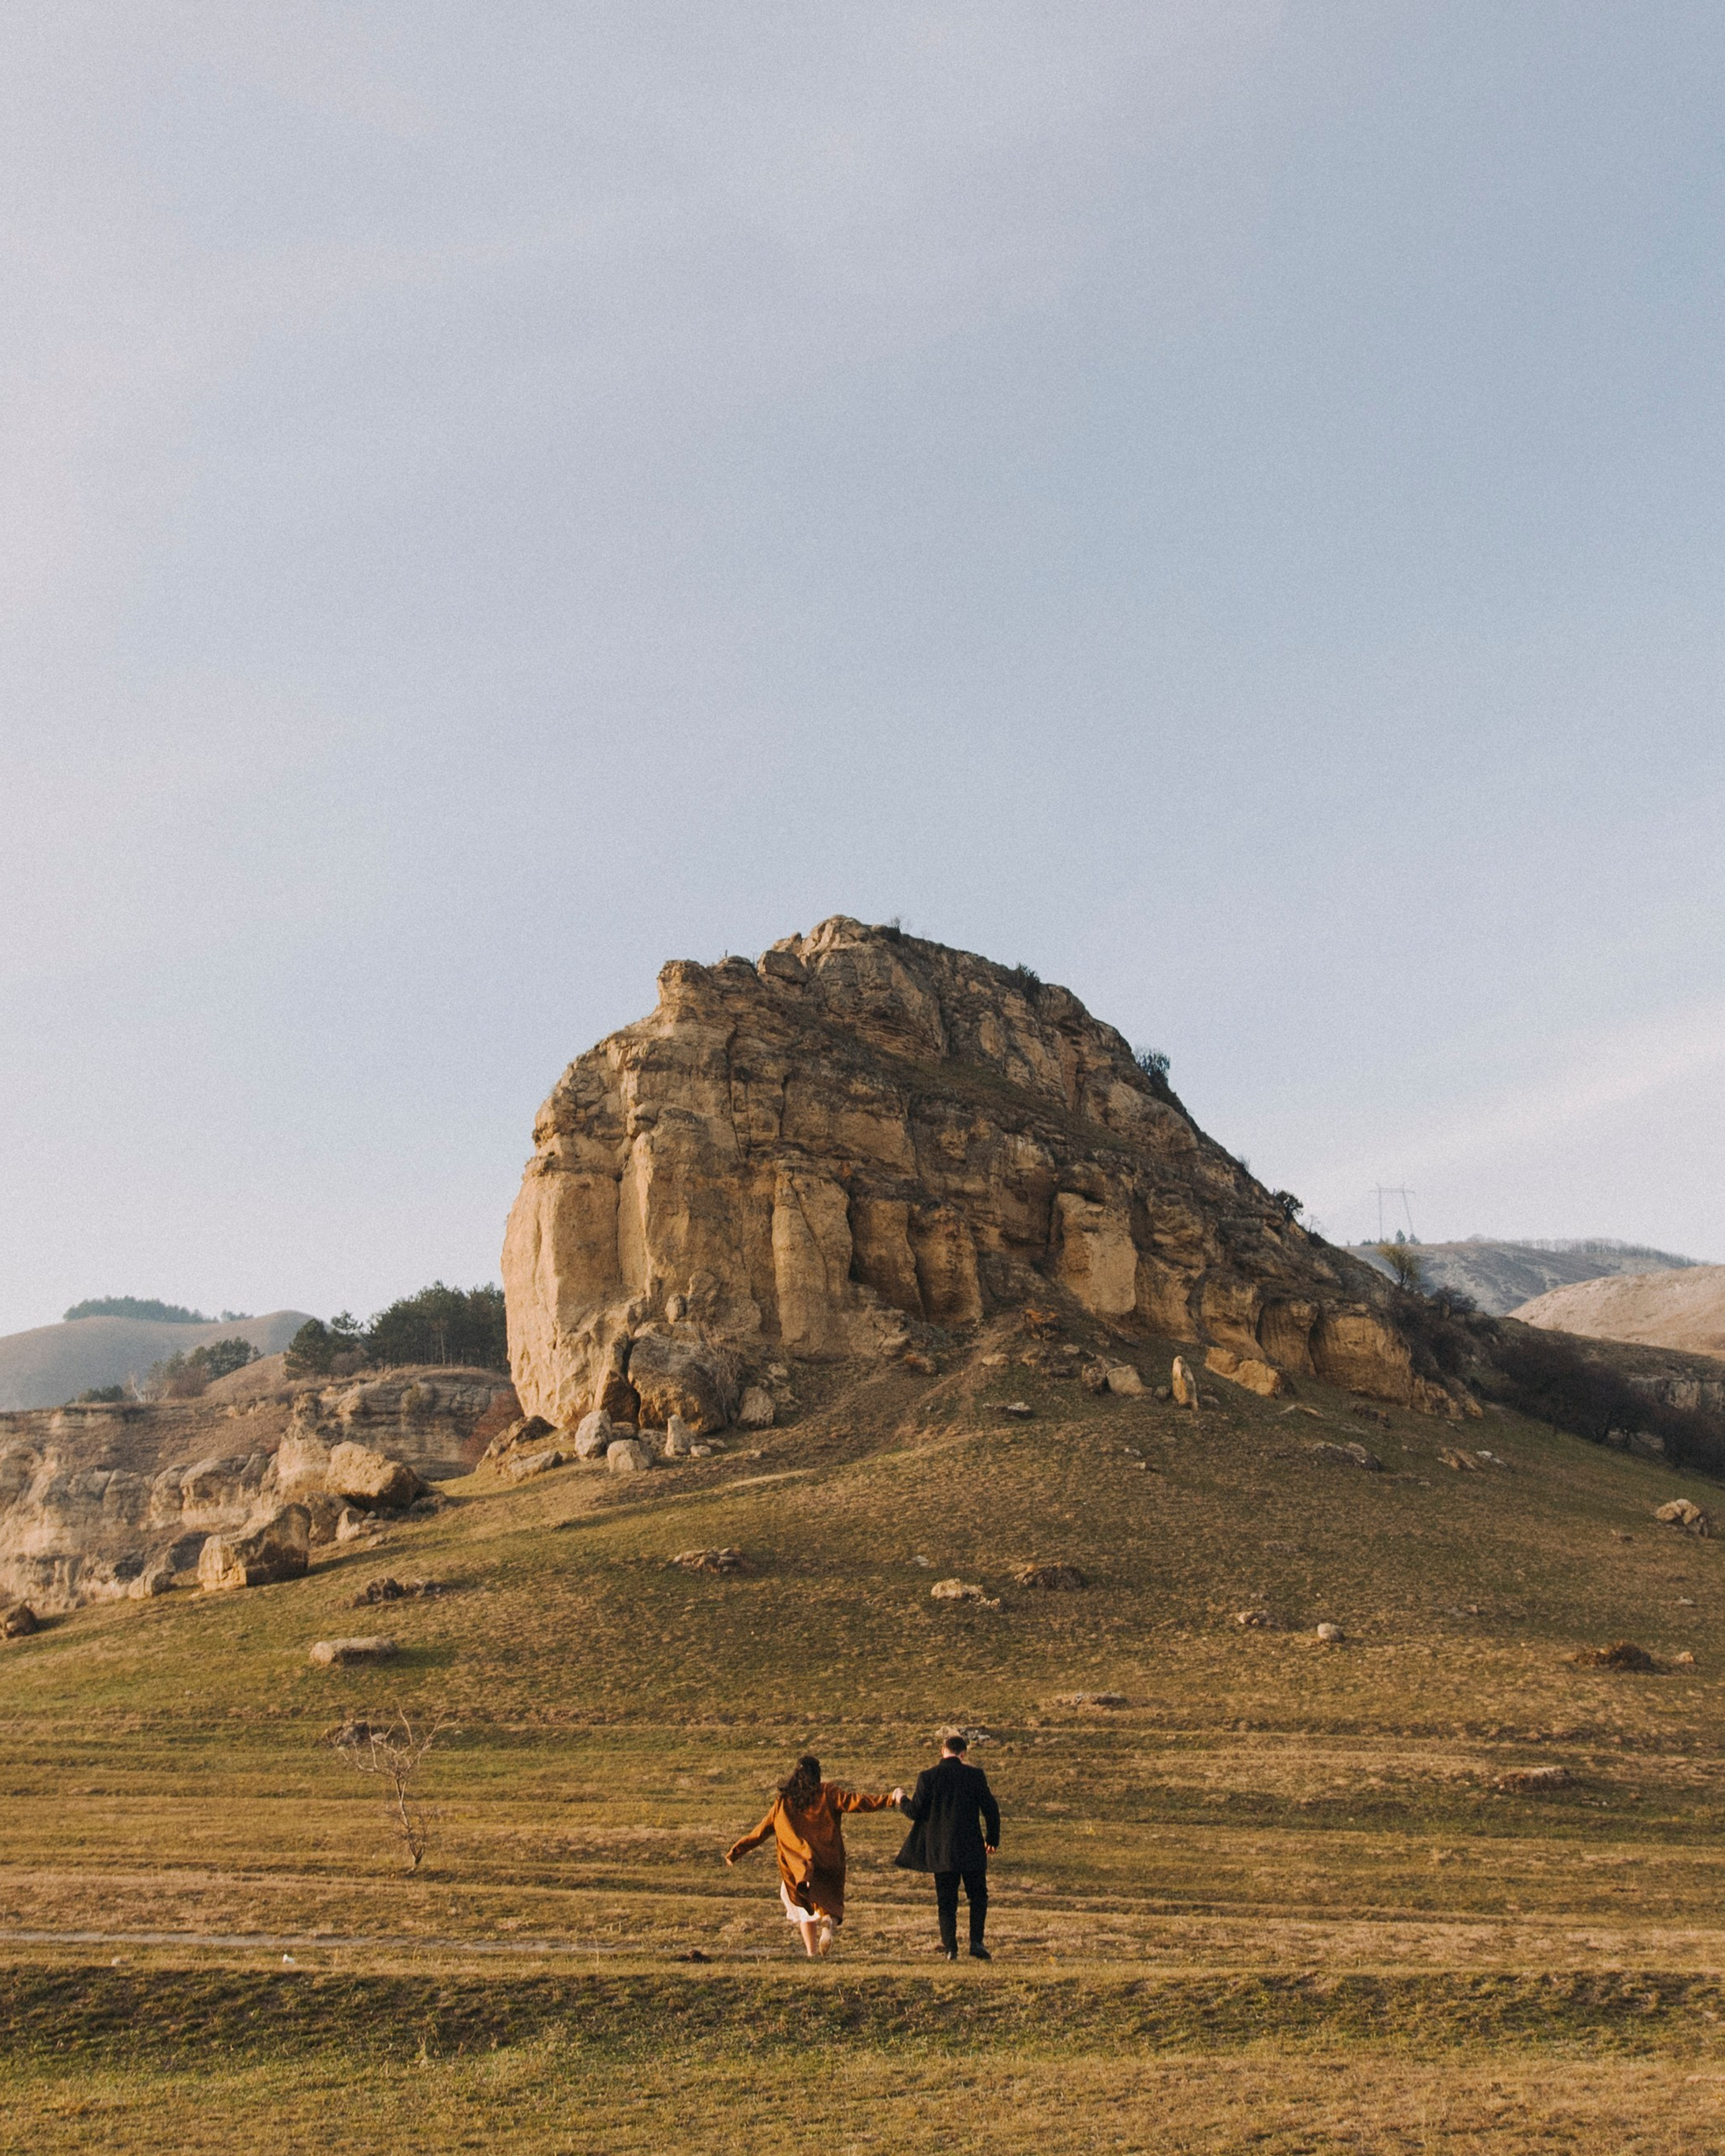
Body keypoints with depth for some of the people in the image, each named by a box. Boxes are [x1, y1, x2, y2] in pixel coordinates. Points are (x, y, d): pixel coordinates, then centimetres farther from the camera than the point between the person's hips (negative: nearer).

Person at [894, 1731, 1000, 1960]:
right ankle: (976, 1943, 2)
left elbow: (916, 1811, -4)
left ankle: (950, 1947, 4)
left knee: (946, 1900, 10)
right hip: (970, 1847, 0)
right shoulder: (975, 1775, -4)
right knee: (978, 1896, 14)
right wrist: (992, 1839, 12)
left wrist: (901, 1800, 18)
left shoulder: (928, 1776, -5)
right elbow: (991, 1809, -2)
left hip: (940, 1850, 0)